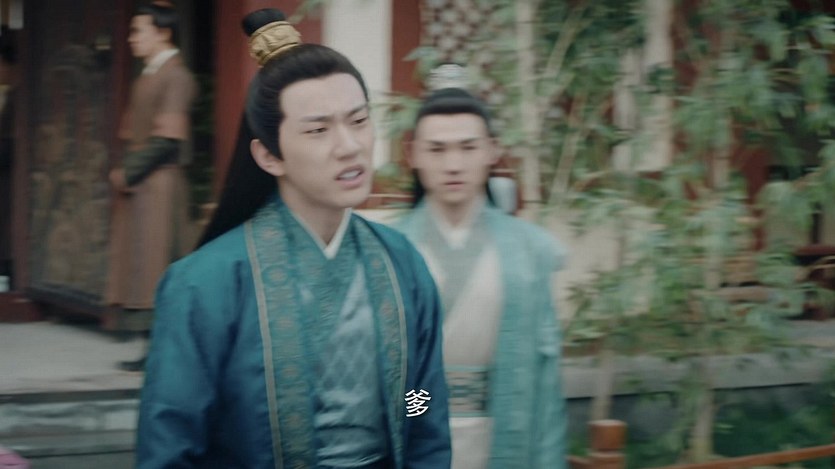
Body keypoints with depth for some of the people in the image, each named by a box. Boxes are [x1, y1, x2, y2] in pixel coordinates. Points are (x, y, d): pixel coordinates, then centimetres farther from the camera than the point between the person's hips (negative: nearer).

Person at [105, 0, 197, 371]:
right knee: (139, 265, 9)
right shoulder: (148, 76, 17)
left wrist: (128, 173, -13)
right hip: (136, 187, 9)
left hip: (157, 186, -9)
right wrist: (124, 171, 7)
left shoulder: (175, 76, -11)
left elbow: (167, 138, -18)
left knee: (155, 265, -8)